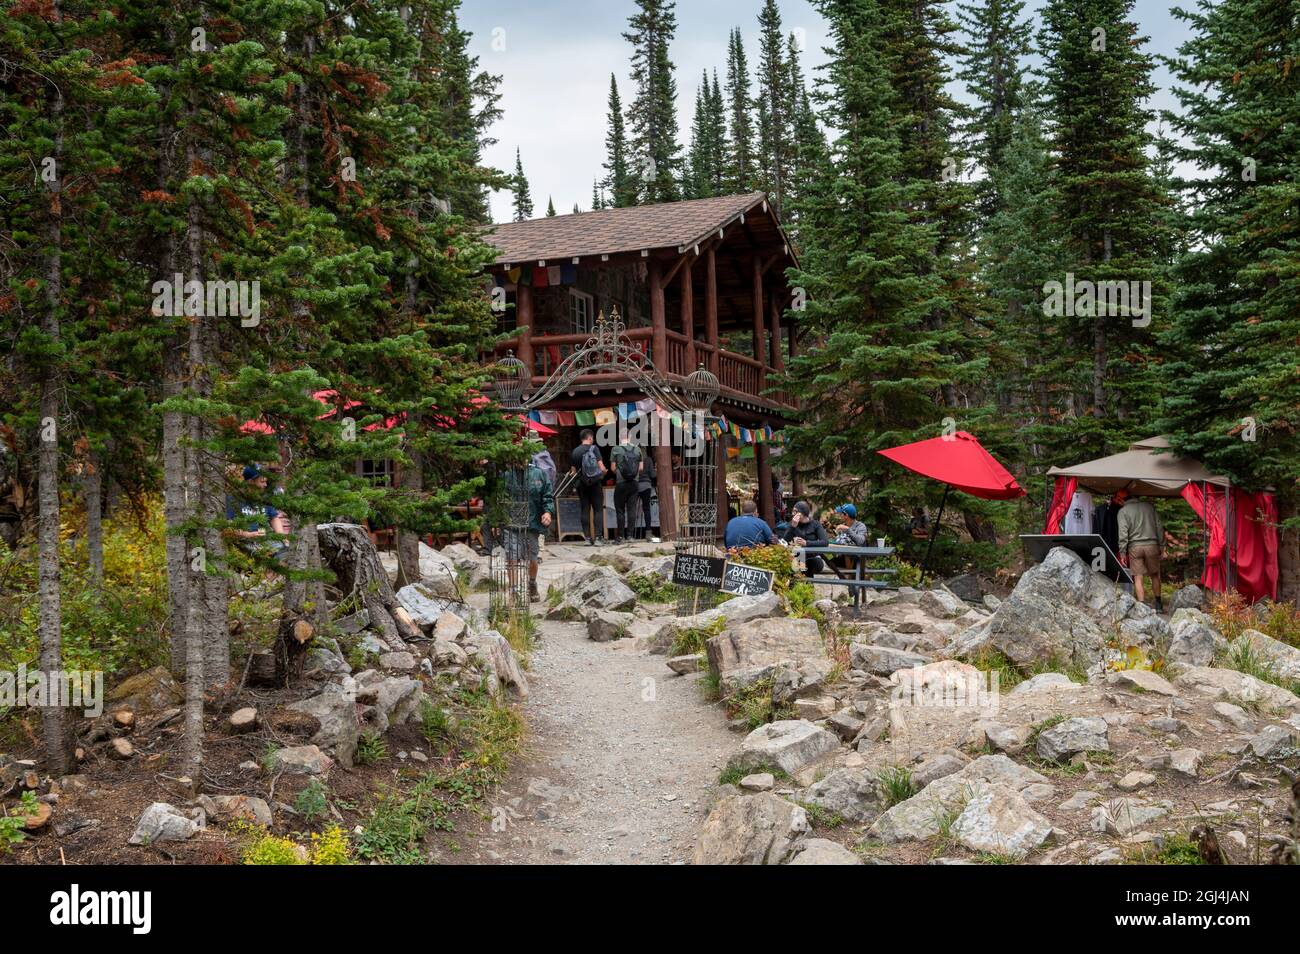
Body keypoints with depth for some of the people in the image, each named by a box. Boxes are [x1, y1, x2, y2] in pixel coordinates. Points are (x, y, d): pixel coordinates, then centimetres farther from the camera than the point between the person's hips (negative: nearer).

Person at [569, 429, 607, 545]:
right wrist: (604, 472, 9)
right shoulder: (594, 448, -6)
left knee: (584, 510, 7)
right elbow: (601, 467, -12)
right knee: (598, 509, 3)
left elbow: (573, 471, 3)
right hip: (595, 483, -3)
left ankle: (587, 537, 4)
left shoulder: (575, 451, 4)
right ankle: (598, 537, -4)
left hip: (581, 484, 3)